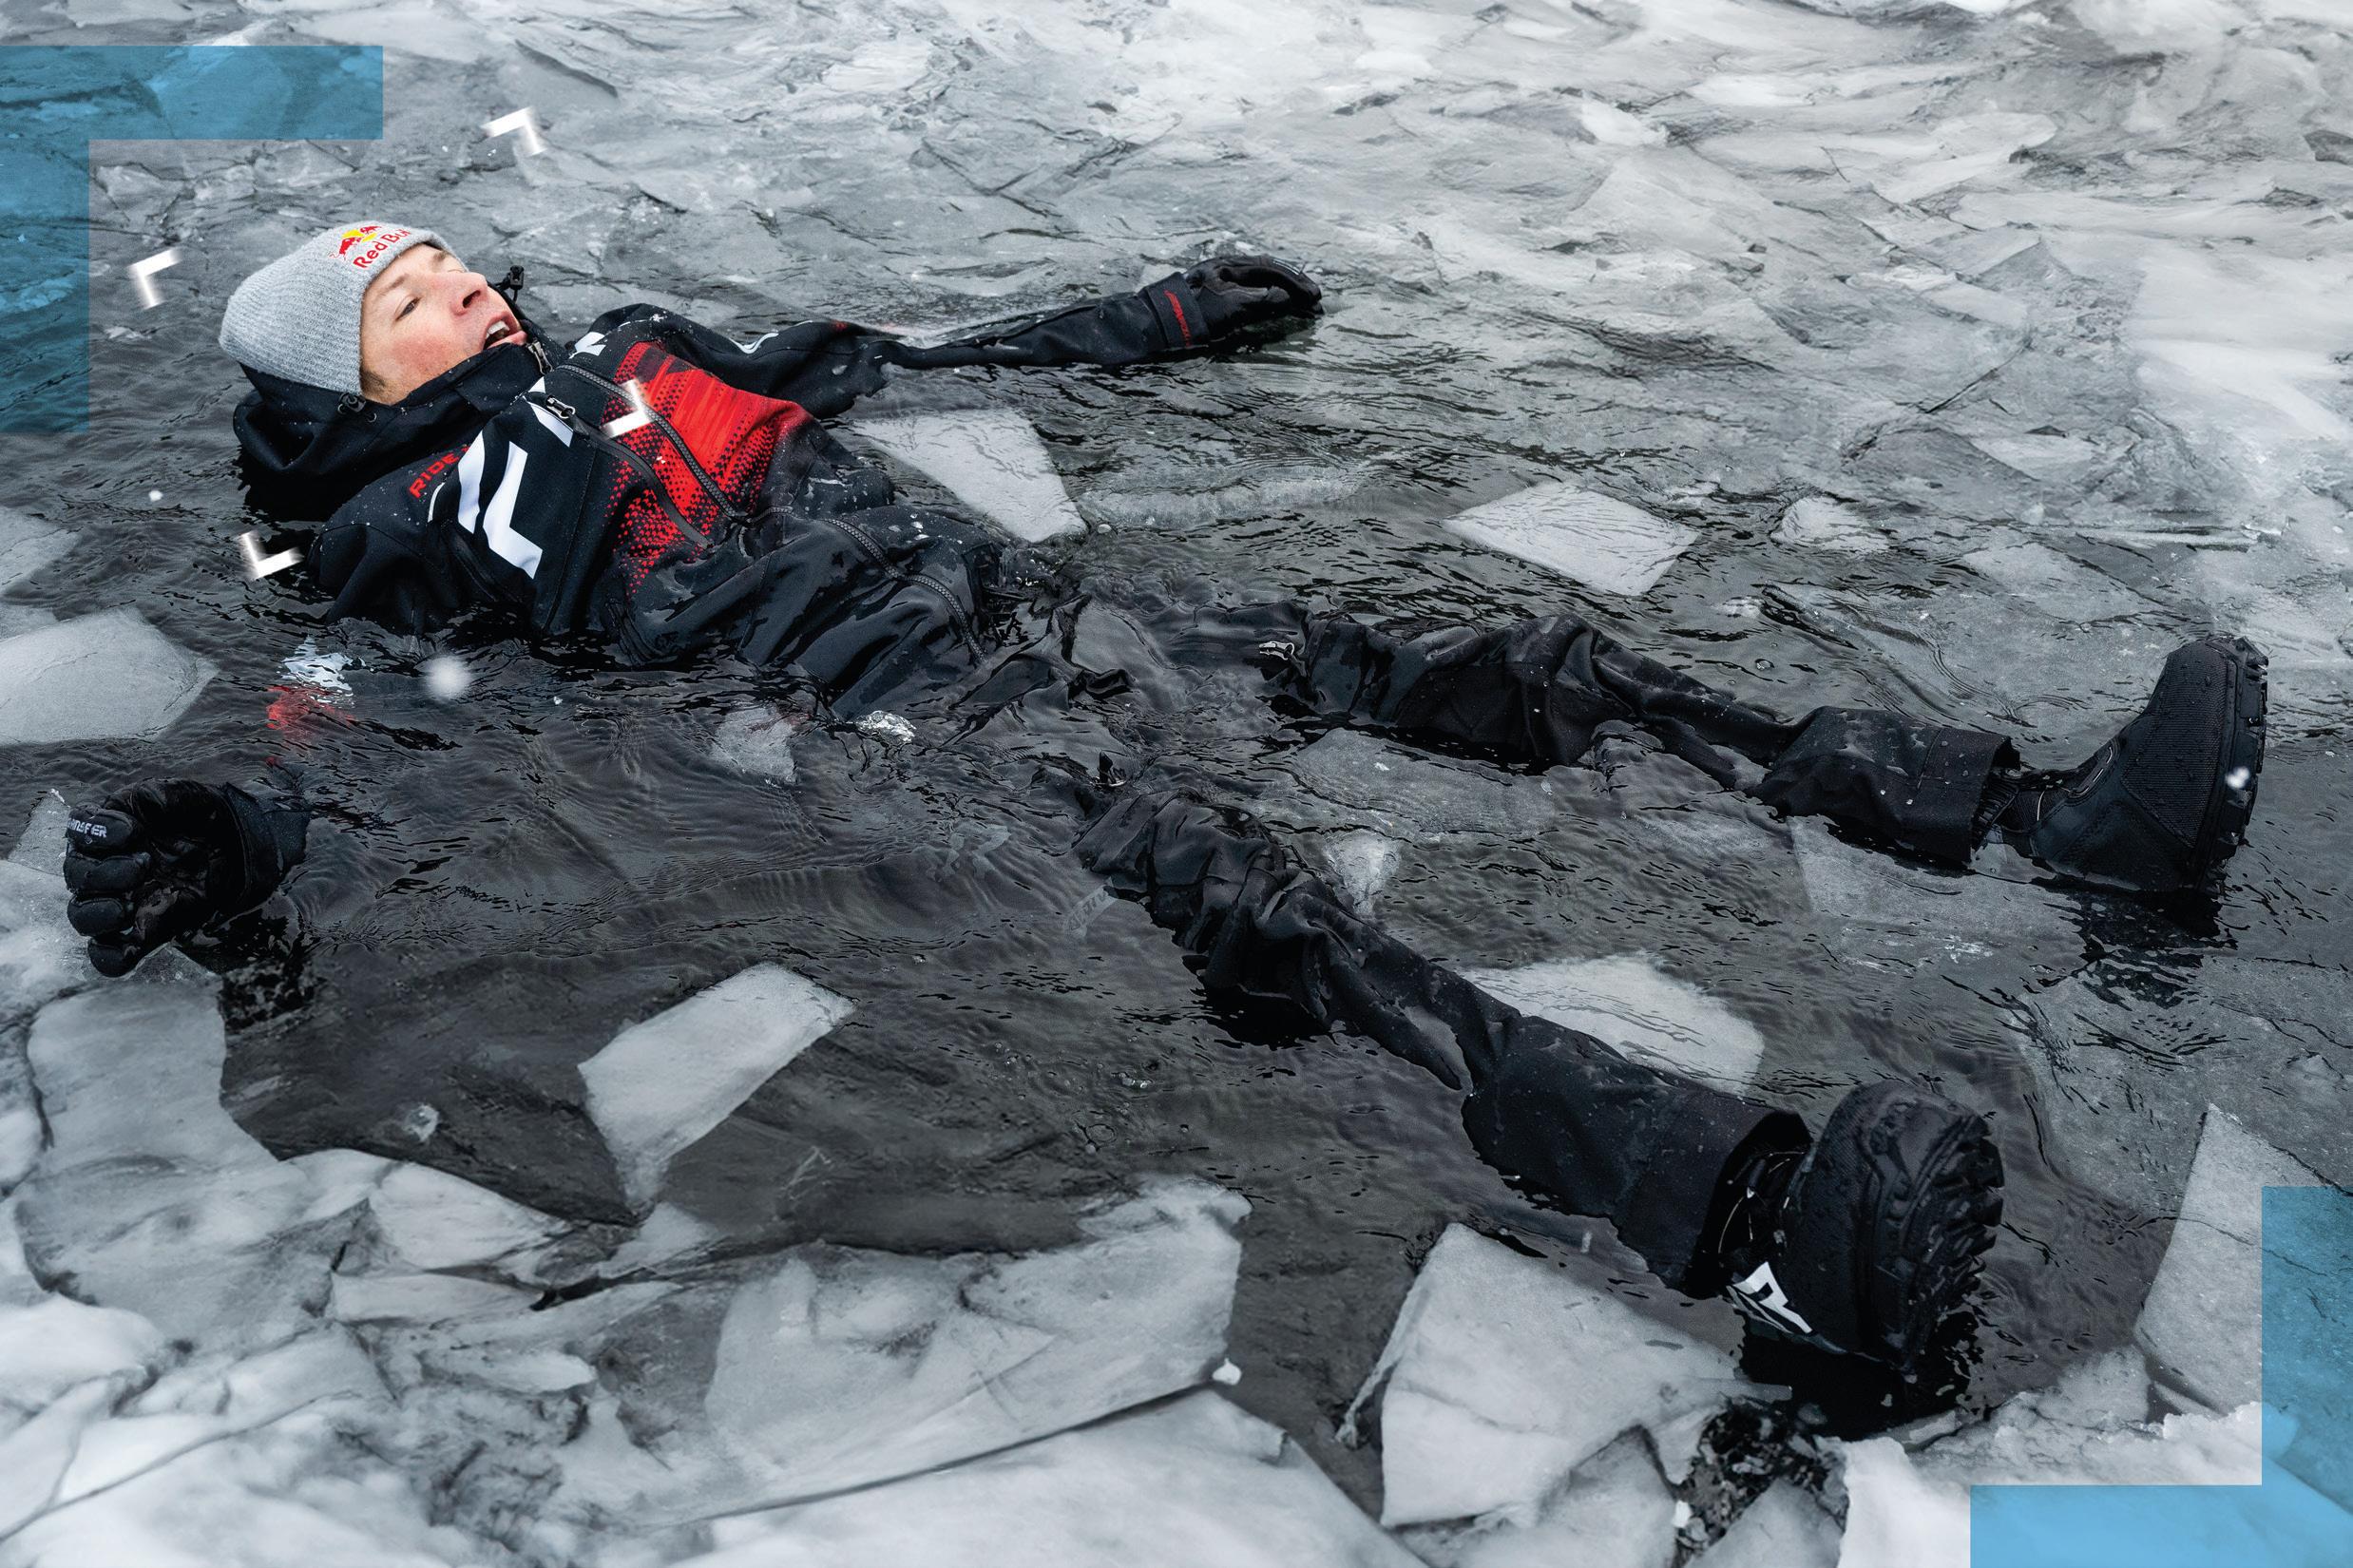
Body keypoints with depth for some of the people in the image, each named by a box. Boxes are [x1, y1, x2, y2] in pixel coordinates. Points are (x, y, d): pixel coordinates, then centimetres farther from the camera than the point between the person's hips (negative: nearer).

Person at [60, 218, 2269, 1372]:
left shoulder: (643, 347, 30)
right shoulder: (418, 526, 13)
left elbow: (926, 367, 33)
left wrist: (1165, 320, 35)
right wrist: (224, 844, -21)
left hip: (1039, 597, 7)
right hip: (889, 703, -7)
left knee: (1488, 667, -10)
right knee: (1223, 889, -36)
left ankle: (2055, 817, -13)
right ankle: (1754, 1223, -55)